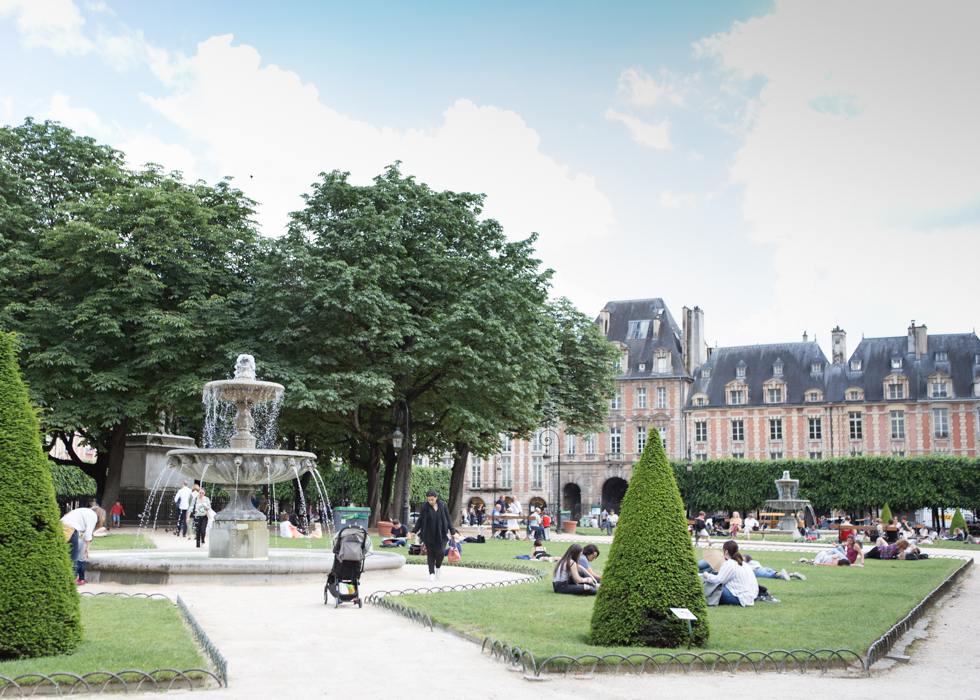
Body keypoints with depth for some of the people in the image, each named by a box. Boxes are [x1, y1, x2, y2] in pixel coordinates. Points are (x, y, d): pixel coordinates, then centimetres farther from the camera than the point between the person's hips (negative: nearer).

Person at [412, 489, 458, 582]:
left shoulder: (443, 505, -2)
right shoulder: (425, 507, -4)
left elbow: (448, 519, 4)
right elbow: (420, 520, 4)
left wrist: (452, 531, 3)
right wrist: (414, 531, -1)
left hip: (440, 534, 0)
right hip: (428, 534, 0)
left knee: (440, 552, -5)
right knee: (430, 553, 0)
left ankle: (438, 567, 24)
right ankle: (431, 573, 6)